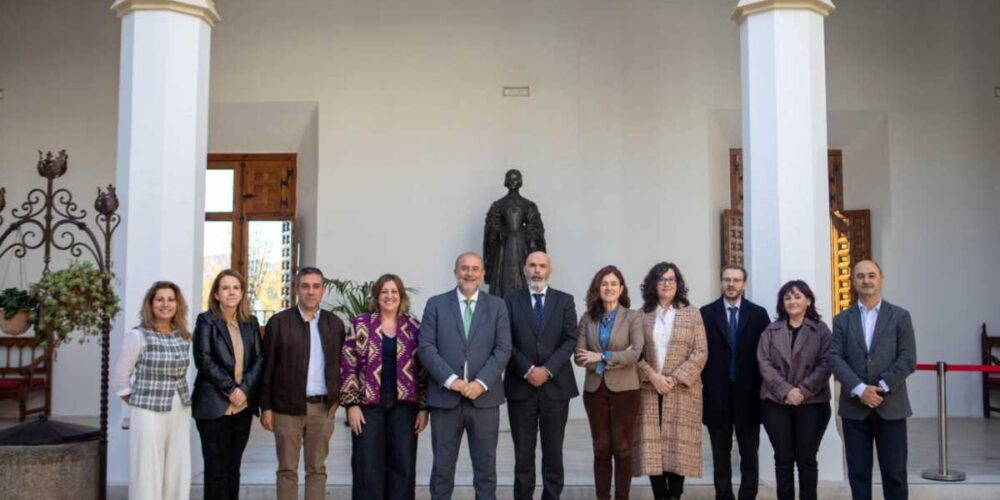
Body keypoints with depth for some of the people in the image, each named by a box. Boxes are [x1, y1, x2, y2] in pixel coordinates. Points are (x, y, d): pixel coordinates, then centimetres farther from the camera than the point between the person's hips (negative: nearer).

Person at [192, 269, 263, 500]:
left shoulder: (250, 322, 10)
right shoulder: (206, 320, -2)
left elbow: (259, 359, 6)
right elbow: (204, 360, -10)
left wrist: (244, 388, -9)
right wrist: (231, 388, -15)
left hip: (243, 405, 4)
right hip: (214, 405, -4)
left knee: (233, 468, 10)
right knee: (216, 469, -1)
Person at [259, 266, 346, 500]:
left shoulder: (335, 324, 7)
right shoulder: (278, 322, -1)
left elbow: (340, 365, 11)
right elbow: (268, 367, -1)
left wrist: (337, 398, 2)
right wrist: (266, 407, -3)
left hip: (322, 407, 2)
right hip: (287, 407, -2)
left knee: (317, 469, 8)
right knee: (287, 469, 5)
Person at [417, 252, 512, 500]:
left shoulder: (497, 306, 8)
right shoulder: (436, 304, 5)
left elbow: (503, 349, 0)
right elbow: (426, 347, -3)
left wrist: (481, 383, -13)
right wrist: (451, 380, -14)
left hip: (484, 398, 1)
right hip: (445, 397, -1)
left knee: (485, 468, 7)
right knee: (442, 468, 7)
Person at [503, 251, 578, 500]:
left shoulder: (565, 301, 6)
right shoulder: (511, 301, 5)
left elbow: (570, 340, -2)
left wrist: (547, 370, -13)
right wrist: (528, 370, -13)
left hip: (555, 385, 0)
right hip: (520, 386, 0)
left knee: (554, 451, 5)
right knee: (523, 452, 5)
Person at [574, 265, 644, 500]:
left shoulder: (633, 317, -2)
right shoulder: (588, 318, 5)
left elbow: (635, 353, -14)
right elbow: (579, 356, -3)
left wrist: (602, 356, -15)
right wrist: (615, 360, -13)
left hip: (624, 390, -2)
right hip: (595, 390, 3)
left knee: (622, 448, 3)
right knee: (601, 449, 8)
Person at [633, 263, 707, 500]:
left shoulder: (691, 313, 4)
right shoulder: (642, 315, 6)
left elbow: (700, 352, -2)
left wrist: (676, 378, -11)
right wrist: (652, 376, -12)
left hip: (682, 390, -1)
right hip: (650, 390, 1)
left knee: (679, 445, -1)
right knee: (652, 446, -1)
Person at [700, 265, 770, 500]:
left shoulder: (758, 314, 2)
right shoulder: (706, 313, 2)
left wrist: (761, 386, -3)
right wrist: (706, 382, -4)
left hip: (748, 392, 0)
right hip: (717, 393, 0)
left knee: (749, 453, 6)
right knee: (721, 454, 8)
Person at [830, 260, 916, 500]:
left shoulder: (900, 316, 4)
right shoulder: (842, 319, 8)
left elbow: (908, 359, -4)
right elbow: (835, 358, -3)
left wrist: (881, 388, -15)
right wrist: (860, 389, -16)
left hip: (891, 405, -1)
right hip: (854, 406, 1)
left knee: (894, 472, 3)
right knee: (858, 471, 6)